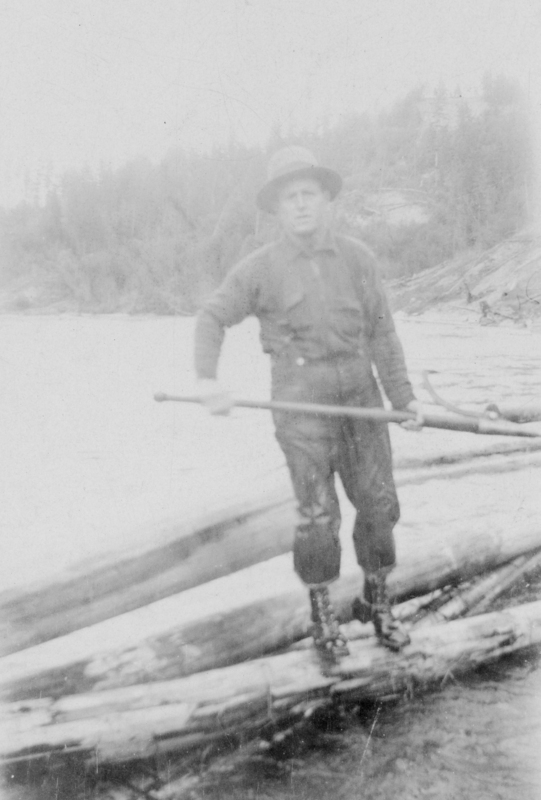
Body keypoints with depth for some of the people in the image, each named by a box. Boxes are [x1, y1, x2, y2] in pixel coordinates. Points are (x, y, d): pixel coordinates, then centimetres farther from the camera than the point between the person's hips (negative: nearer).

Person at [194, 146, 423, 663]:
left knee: (378, 503, 5)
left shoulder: (357, 258, 3)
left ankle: (376, 602, 28)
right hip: (300, 401, -3)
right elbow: (212, 319, 2)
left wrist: (402, 395, 4)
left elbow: (379, 330, 7)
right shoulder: (260, 269, -5)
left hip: (359, 393, 3)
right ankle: (322, 614, 21)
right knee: (318, 515, -2)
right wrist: (206, 379, -14)